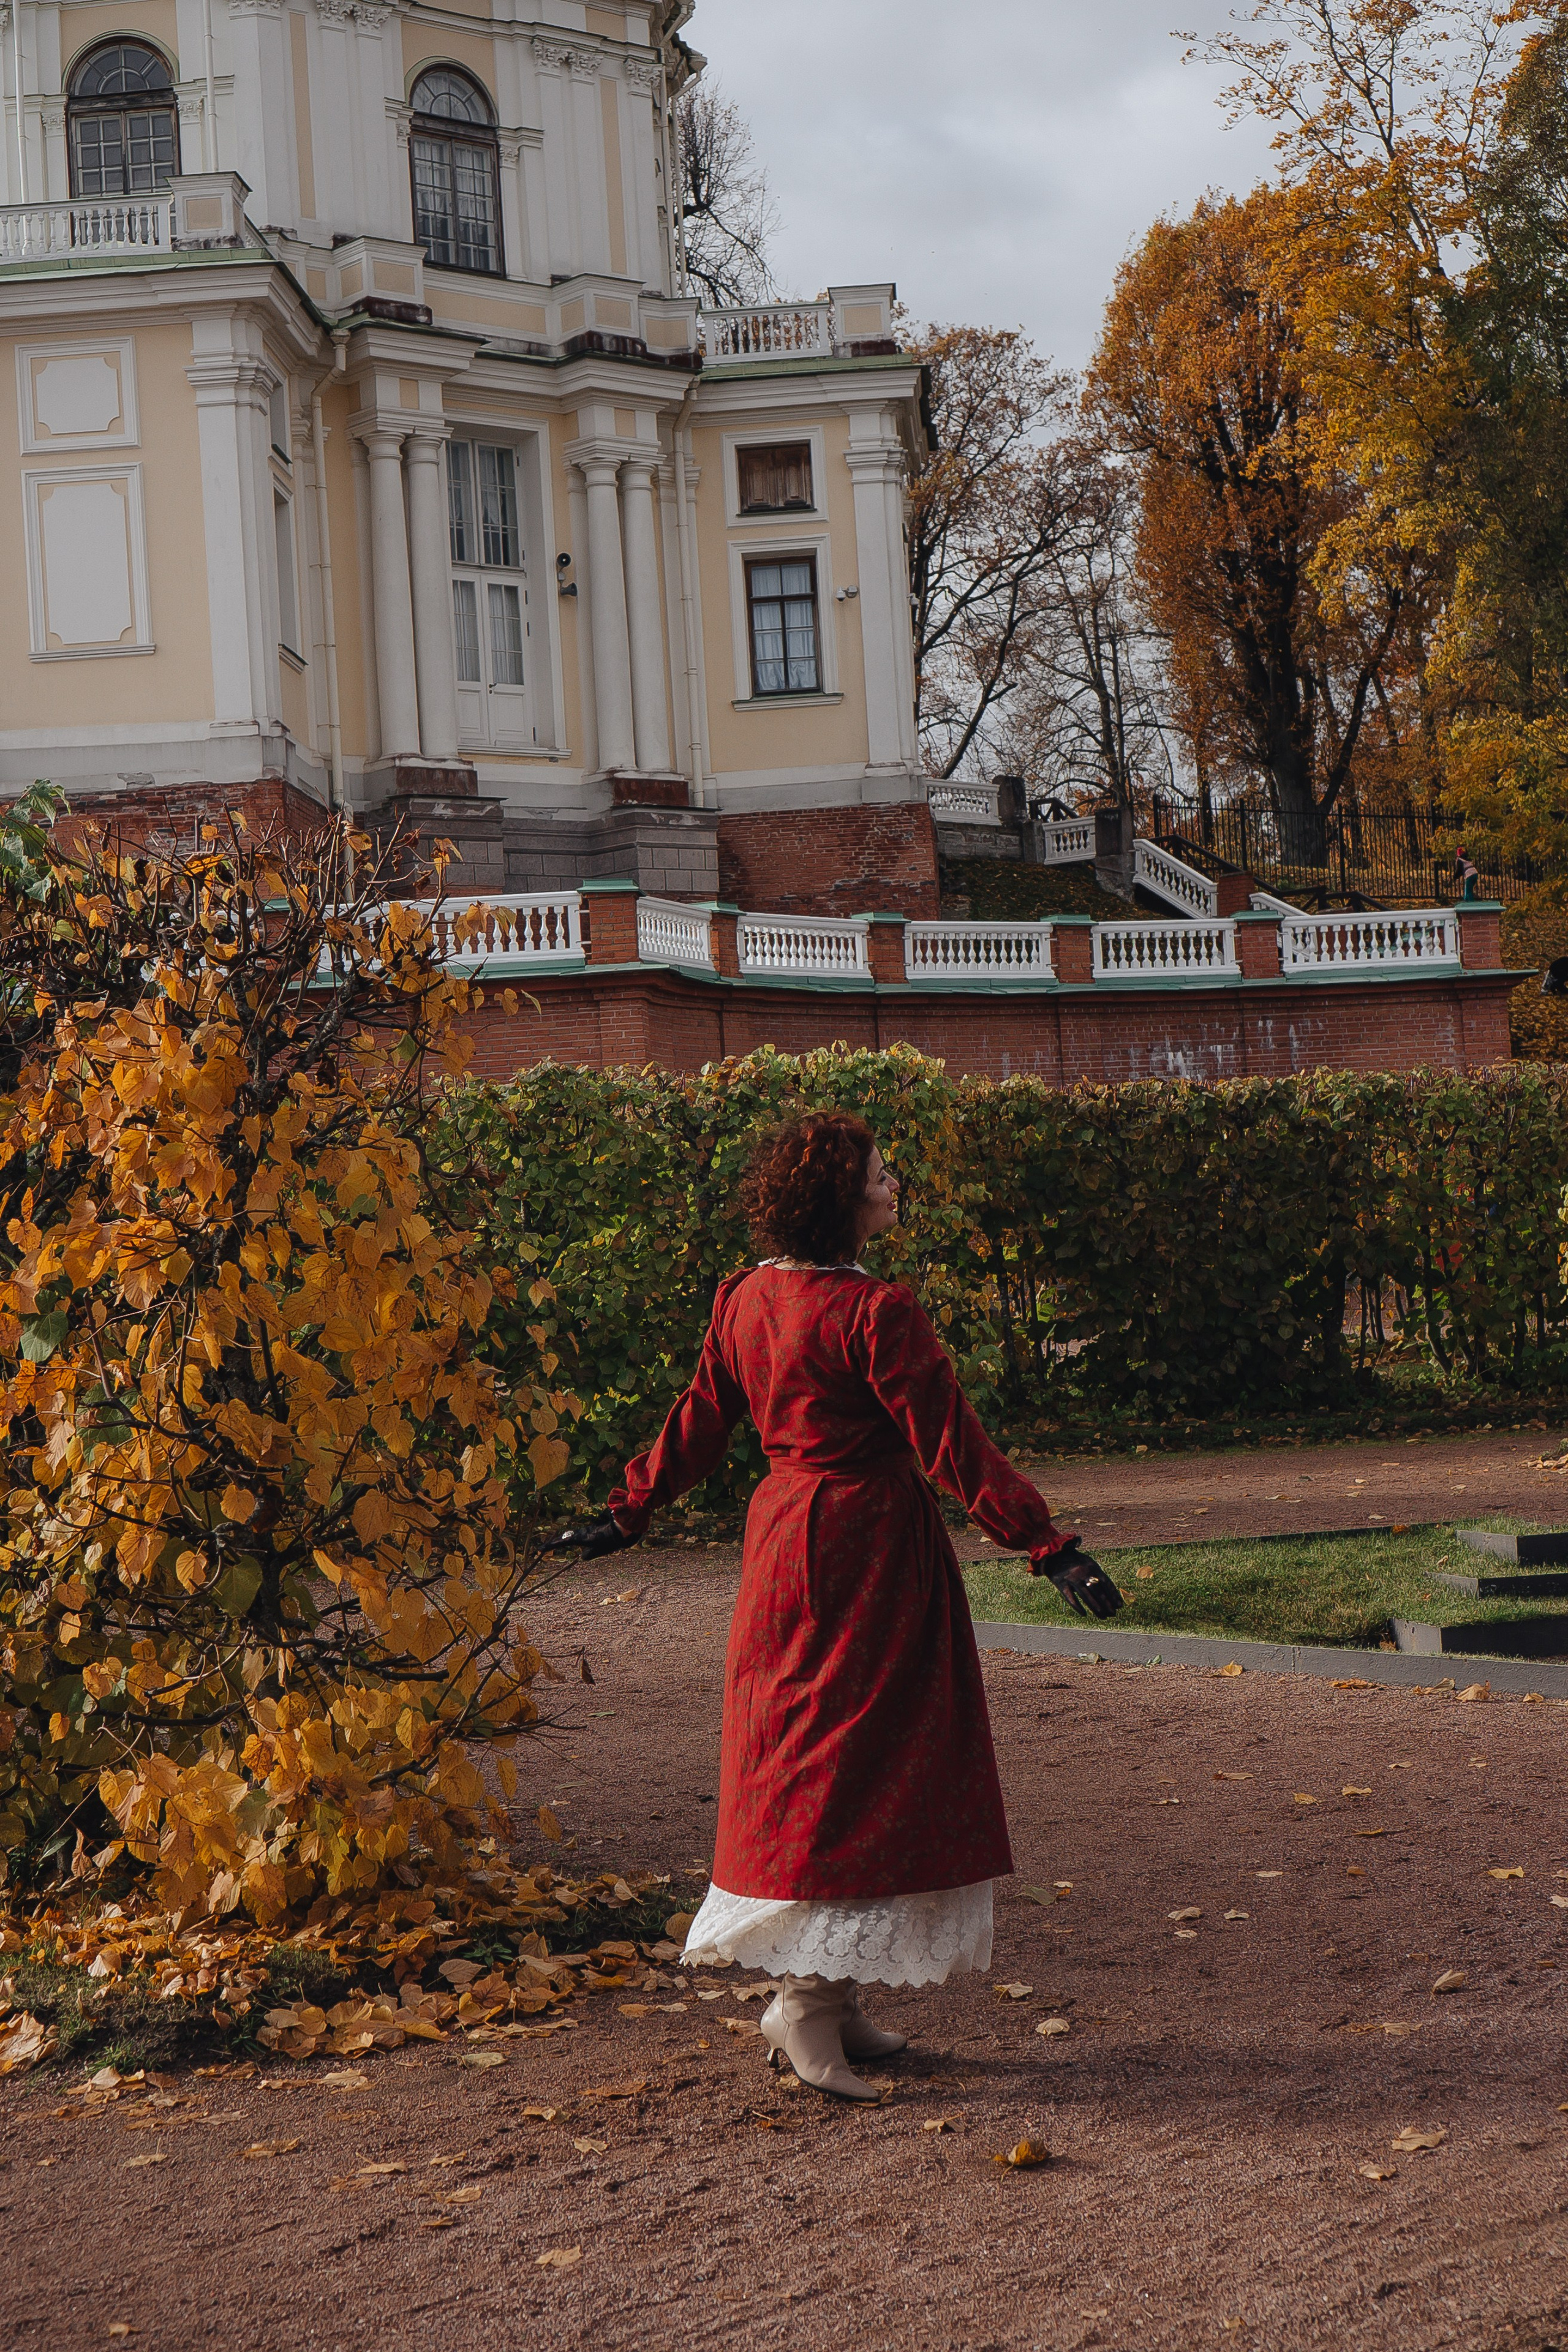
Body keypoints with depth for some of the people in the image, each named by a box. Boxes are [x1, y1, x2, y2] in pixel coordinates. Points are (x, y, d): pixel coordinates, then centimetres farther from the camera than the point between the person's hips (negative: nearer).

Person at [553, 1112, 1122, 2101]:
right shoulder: (876, 1312, -18)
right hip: (870, 1548, -8)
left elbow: (698, 1425, 13)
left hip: (783, 1538, 8)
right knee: (862, 1762, -2)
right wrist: (1055, 1548, -17)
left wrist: (626, 1514, 27)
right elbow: (954, 1446, -19)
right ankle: (810, 2002, -3)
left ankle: (830, 1998, 22)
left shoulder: (746, 1301, 5)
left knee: (799, 1760, 13)